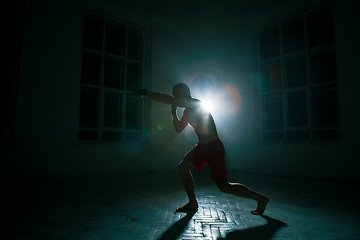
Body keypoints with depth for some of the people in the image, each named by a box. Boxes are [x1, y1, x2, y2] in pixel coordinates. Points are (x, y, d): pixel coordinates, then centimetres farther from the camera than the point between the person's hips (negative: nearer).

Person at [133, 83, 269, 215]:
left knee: (224, 187, -2)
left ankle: (260, 199, 17)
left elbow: (168, 99, -28)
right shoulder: (188, 110, 11)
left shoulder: (195, 104, -19)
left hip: (214, 147, -9)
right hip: (202, 147, 9)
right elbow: (179, 128, 20)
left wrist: (146, 93, -19)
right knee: (183, 168, 6)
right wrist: (173, 112, 7)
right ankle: (192, 203, 21)